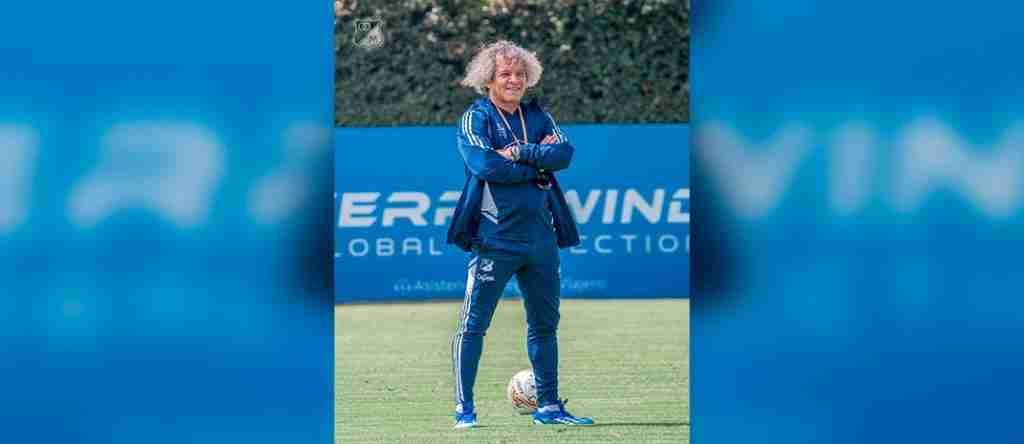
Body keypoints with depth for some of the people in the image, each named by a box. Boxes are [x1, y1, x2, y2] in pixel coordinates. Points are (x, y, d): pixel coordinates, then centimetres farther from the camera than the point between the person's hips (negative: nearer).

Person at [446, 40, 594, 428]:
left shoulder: (537, 117, 14)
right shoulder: (476, 118, -1)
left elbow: (564, 153, -4)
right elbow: (485, 165, -18)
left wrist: (519, 154, -15)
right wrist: (538, 164, -11)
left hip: (540, 235, 6)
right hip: (495, 236, -6)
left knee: (544, 323, 12)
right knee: (474, 324, -5)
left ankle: (548, 406, 21)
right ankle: (464, 408, -1)